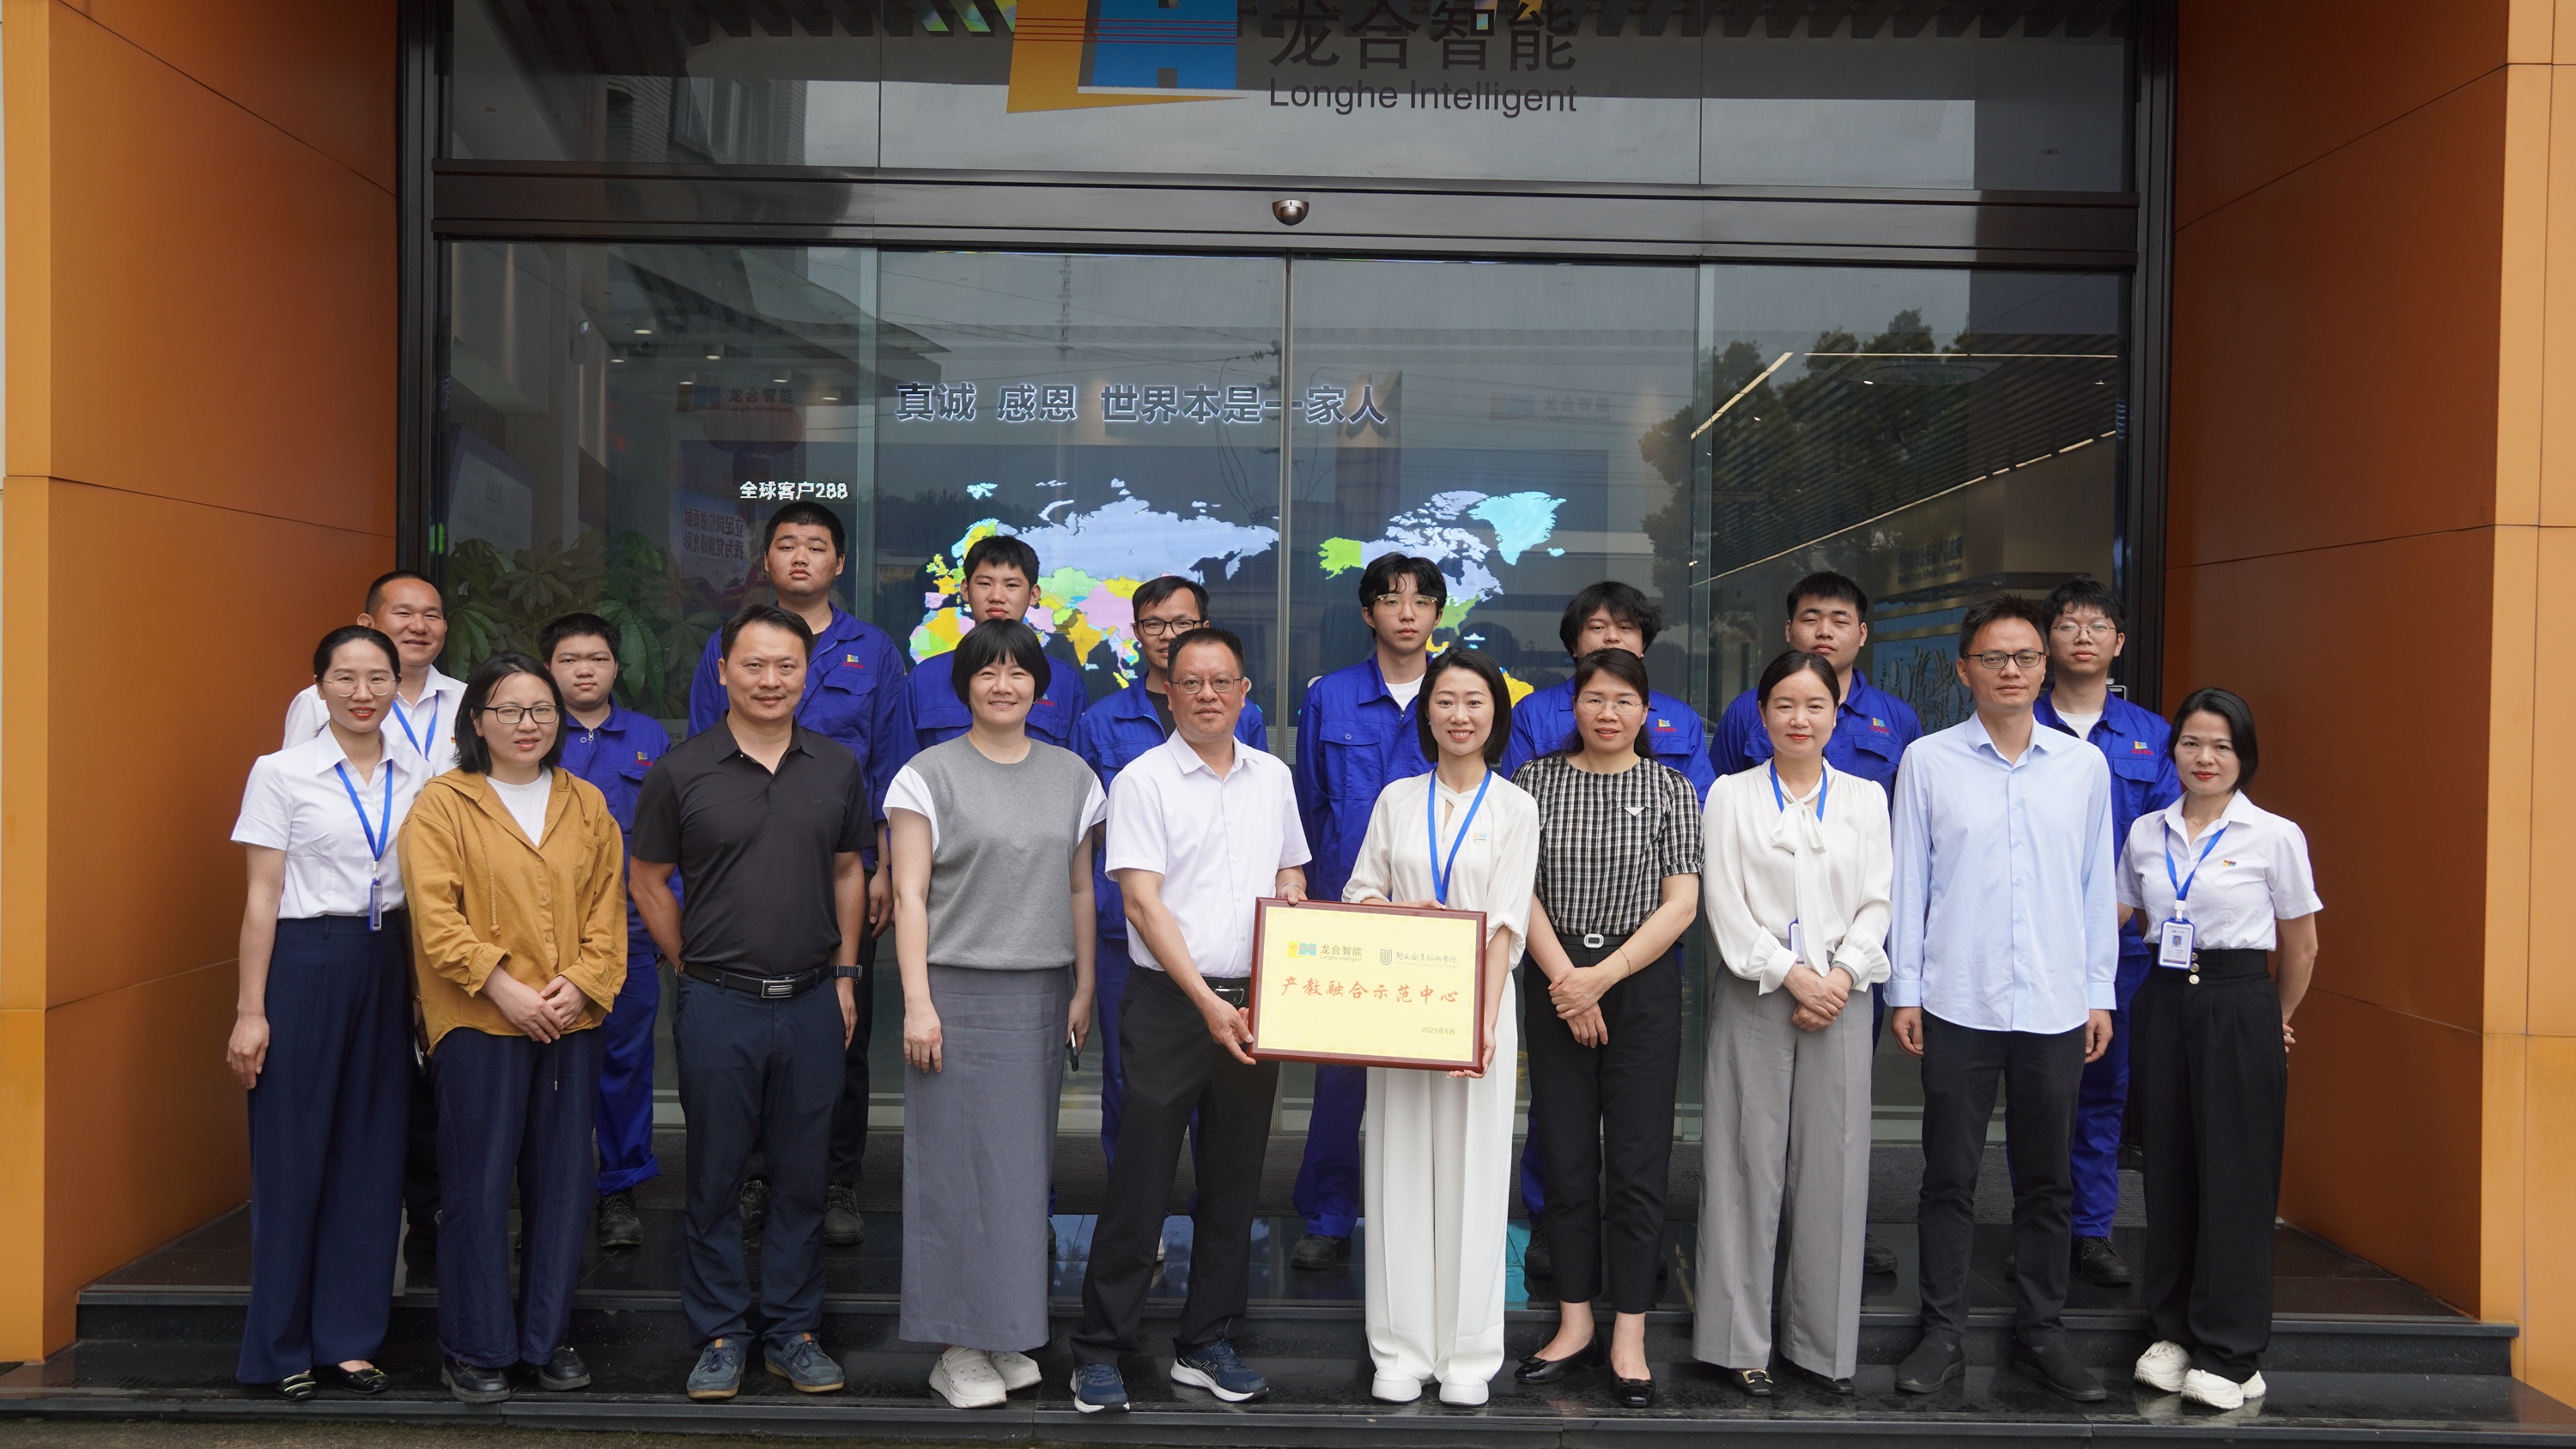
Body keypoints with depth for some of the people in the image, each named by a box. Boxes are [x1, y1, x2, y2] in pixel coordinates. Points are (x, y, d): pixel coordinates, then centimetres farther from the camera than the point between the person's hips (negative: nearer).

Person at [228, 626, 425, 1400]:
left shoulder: (417, 780, 7)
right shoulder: (281, 774, -3)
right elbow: (262, 896, -4)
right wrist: (250, 1010, -7)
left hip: (386, 967, 4)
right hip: (305, 964, -4)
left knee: (372, 1155, 7)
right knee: (293, 1154, 2)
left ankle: (348, 1337, 19)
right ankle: (283, 1347, 16)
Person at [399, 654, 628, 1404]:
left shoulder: (587, 805, 11)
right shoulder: (442, 804, -1)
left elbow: (608, 908, 7)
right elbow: (434, 914, -9)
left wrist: (581, 985, -8)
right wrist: (503, 988, -16)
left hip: (572, 1024, 4)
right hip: (478, 1023, -4)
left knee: (561, 1184, 9)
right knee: (478, 1187, 2)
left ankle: (546, 1337, 22)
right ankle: (475, 1349, 15)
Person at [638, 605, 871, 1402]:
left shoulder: (838, 767, 5)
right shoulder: (681, 770, -3)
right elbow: (647, 880, 5)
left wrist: (844, 973, 8)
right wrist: (696, 967, 4)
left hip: (812, 1005, 2)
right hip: (718, 1007, -2)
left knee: (802, 1177, 10)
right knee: (716, 1178, 7)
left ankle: (793, 1331, 23)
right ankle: (719, 1336, 21)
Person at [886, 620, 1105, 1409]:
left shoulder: (1072, 775, 10)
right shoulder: (929, 774, -1)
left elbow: (1080, 891, 13)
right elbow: (909, 895, -4)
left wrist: (1083, 989, 8)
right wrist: (917, 1002, -10)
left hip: (1042, 996, 4)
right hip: (958, 991, -3)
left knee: (1024, 1164, 7)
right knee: (960, 1166, -1)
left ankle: (1007, 1334, 20)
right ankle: (959, 1348, 10)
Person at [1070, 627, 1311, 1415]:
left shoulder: (1273, 777, 10)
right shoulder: (1143, 781, -5)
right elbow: (1143, 904, -11)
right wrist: (1207, 1002, -18)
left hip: (1255, 1003, 5)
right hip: (1169, 1003, -5)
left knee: (1235, 1180, 11)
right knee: (1141, 1180, -2)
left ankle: (1204, 1344, 23)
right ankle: (1099, 1351, 10)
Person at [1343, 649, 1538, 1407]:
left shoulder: (1514, 807, 3)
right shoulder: (1396, 799, 10)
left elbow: (1507, 923, -6)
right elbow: (1358, 894, 9)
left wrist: (1483, 1022, -17)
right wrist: (1413, 911, -12)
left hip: (1477, 1001, -2)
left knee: (1473, 1169, 1)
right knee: (1400, 1168, 3)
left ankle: (1467, 1353, 11)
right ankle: (1402, 1350, 12)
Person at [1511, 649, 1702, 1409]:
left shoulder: (1671, 789, 3)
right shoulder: (1536, 778, 5)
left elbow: (1681, 902, -3)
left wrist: (1605, 974, -12)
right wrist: (1564, 977, -10)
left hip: (1641, 983, -1)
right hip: (1555, 983, 1)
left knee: (1638, 1161, 0)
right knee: (1566, 1155, 6)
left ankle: (1629, 1336, 8)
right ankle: (1575, 1321, 17)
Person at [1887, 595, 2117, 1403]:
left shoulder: (2084, 766, 7)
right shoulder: (1928, 761, 1)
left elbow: (2098, 887, 10)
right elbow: (1908, 881, 2)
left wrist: (2099, 992, 7)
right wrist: (1904, 990, -1)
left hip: (2056, 1008, 2)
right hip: (1957, 1003, -2)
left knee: (2047, 1181, 10)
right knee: (1950, 1177, 5)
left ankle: (2042, 1334, 23)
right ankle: (1943, 1335, 16)